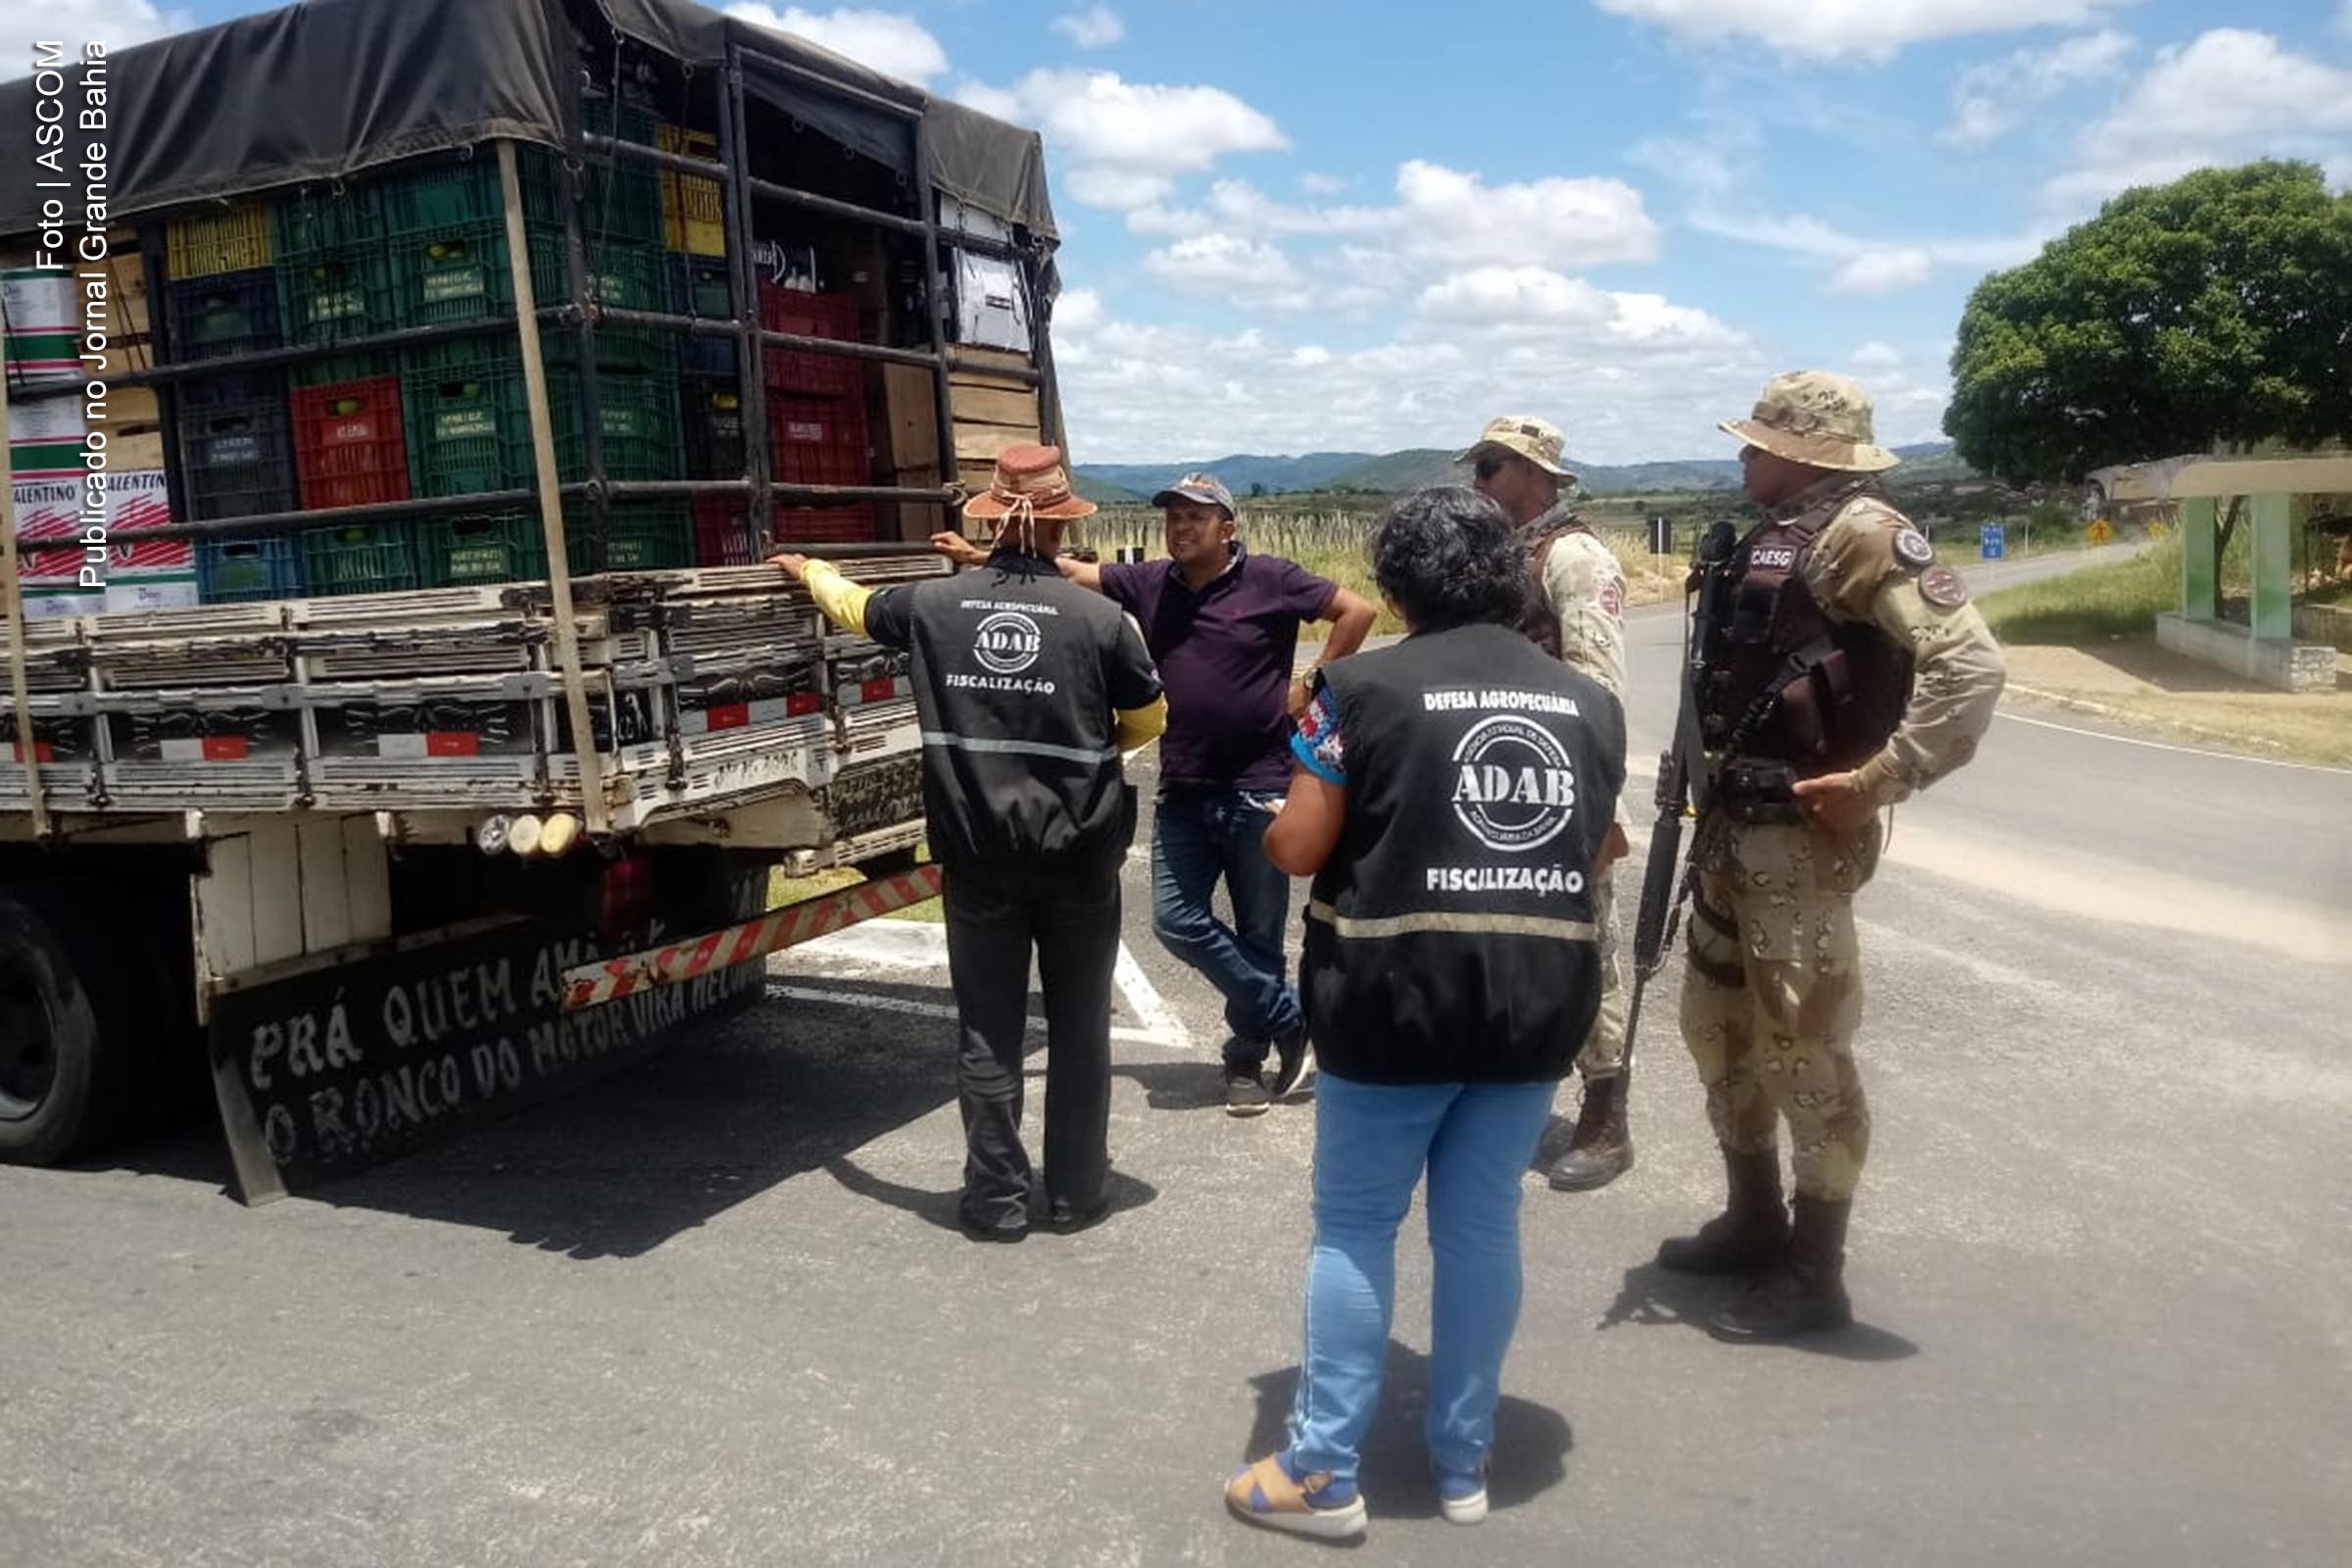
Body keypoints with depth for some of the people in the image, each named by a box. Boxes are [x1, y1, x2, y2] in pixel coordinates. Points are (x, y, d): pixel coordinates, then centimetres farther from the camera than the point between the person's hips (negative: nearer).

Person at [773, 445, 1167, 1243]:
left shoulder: (934, 604, -2)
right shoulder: (1098, 618, -9)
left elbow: (852, 604, 19)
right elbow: (1150, 718, 4)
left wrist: (807, 568, 40)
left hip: (977, 856, 1)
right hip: (1078, 854, -1)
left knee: (988, 1030, 10)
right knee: (1078, 1026, 12)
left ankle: (997, 1199, 16)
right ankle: (1076, 1192, 20)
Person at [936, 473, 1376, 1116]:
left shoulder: (1271, 579, -7)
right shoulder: (1149, 583, 5)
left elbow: (1357, 610, -5)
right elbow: (1069, 570, 5)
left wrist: (1312, 684, -7)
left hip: (1260, 789, -4)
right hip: (1183, 791, 5)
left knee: (1258, 934, 7)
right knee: (1177, 922, 1)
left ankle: (1247, 1057, 25)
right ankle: (1289, 1016, 16)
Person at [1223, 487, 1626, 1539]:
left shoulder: (1367, 686, -6)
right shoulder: (1588, 701, 9)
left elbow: (1297, 848, -7)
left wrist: (1271, 828, 14)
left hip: (1398, 997, -4)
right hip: (1537, 998, 4)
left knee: (1354, 1228, 8)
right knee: (1482, 1228, 13)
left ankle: (1322, 1474, 15)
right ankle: (1463, 1464, 25)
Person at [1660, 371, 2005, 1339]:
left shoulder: (1858, 533, -14)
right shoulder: (1772, 537, 15)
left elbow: (1968, 664, -24)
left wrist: (1879, 781, -22)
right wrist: (1707, 790, 13)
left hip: (1800, 837, -10)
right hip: (1734, 826, 10)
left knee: (1802, 1051, -1)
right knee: (1717, 1025, 18)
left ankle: (1813, 1276, 13)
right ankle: (1753, 1223, 34)